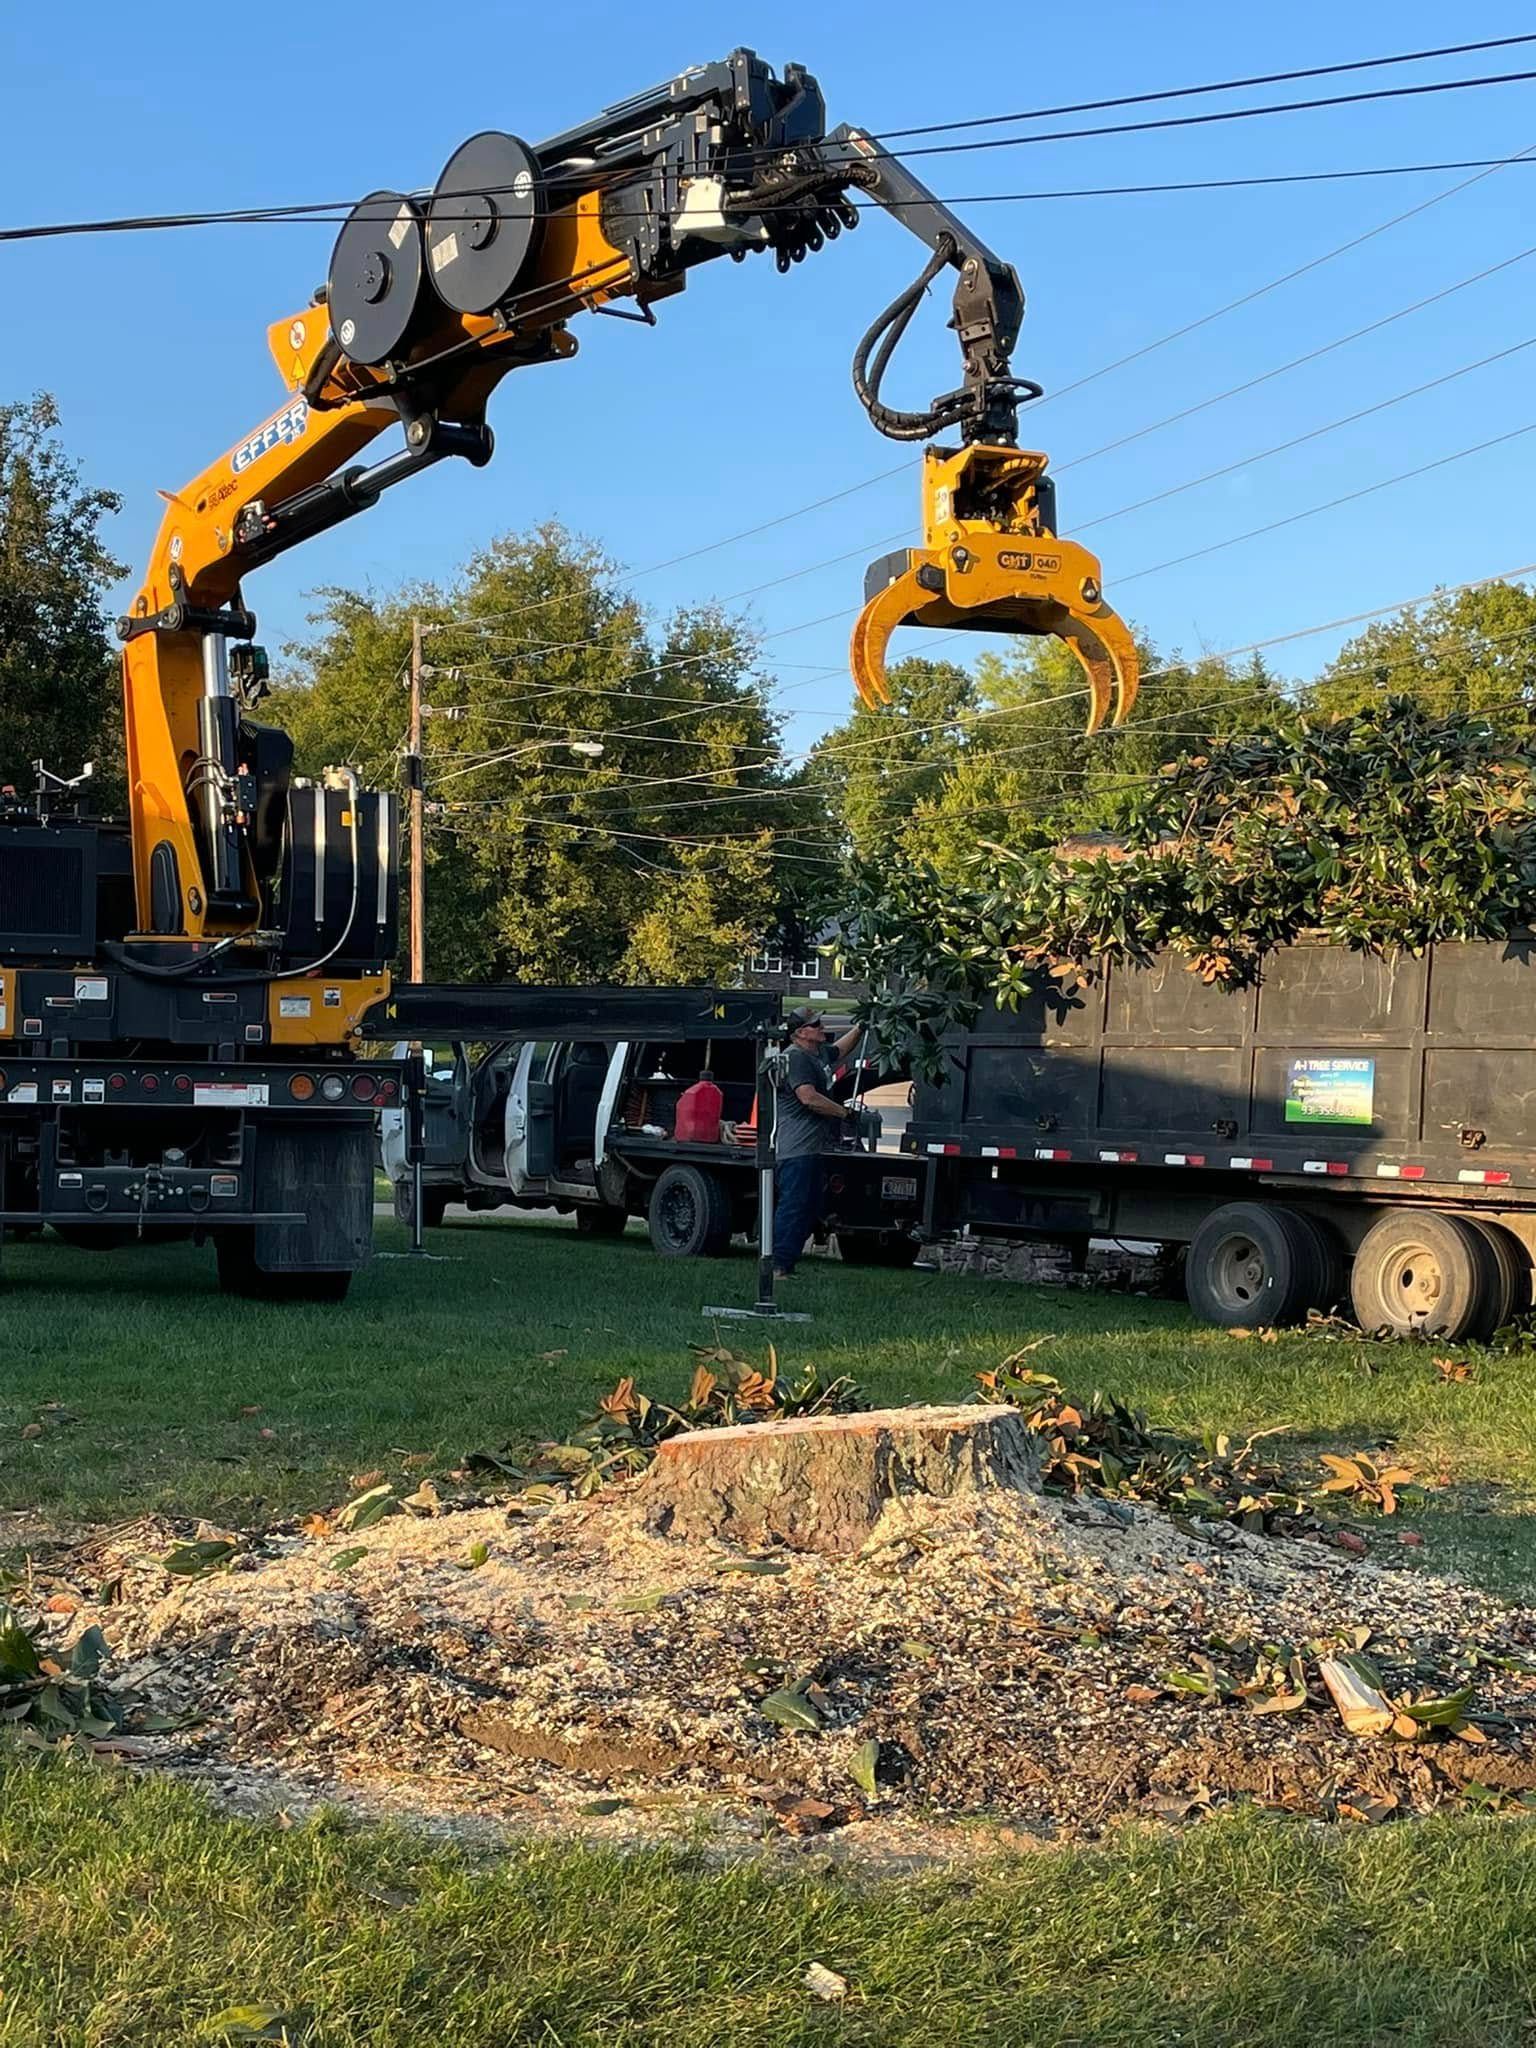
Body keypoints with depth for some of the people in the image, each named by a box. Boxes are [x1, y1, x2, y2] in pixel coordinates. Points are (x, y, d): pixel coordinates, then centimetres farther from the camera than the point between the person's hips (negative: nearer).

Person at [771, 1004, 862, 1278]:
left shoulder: (819, 1054, 18)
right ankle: (777, 1267, -14)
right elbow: (808, 1097, -23)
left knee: (810, 1211, 12)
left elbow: (840, 1049, 40)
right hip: (796, 1149, -11)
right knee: (793, 1207, -13)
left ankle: (786, 1265, 16)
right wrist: (844, 1112, -13)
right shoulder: (796, 1058, -13)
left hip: (812, 1149, 11)